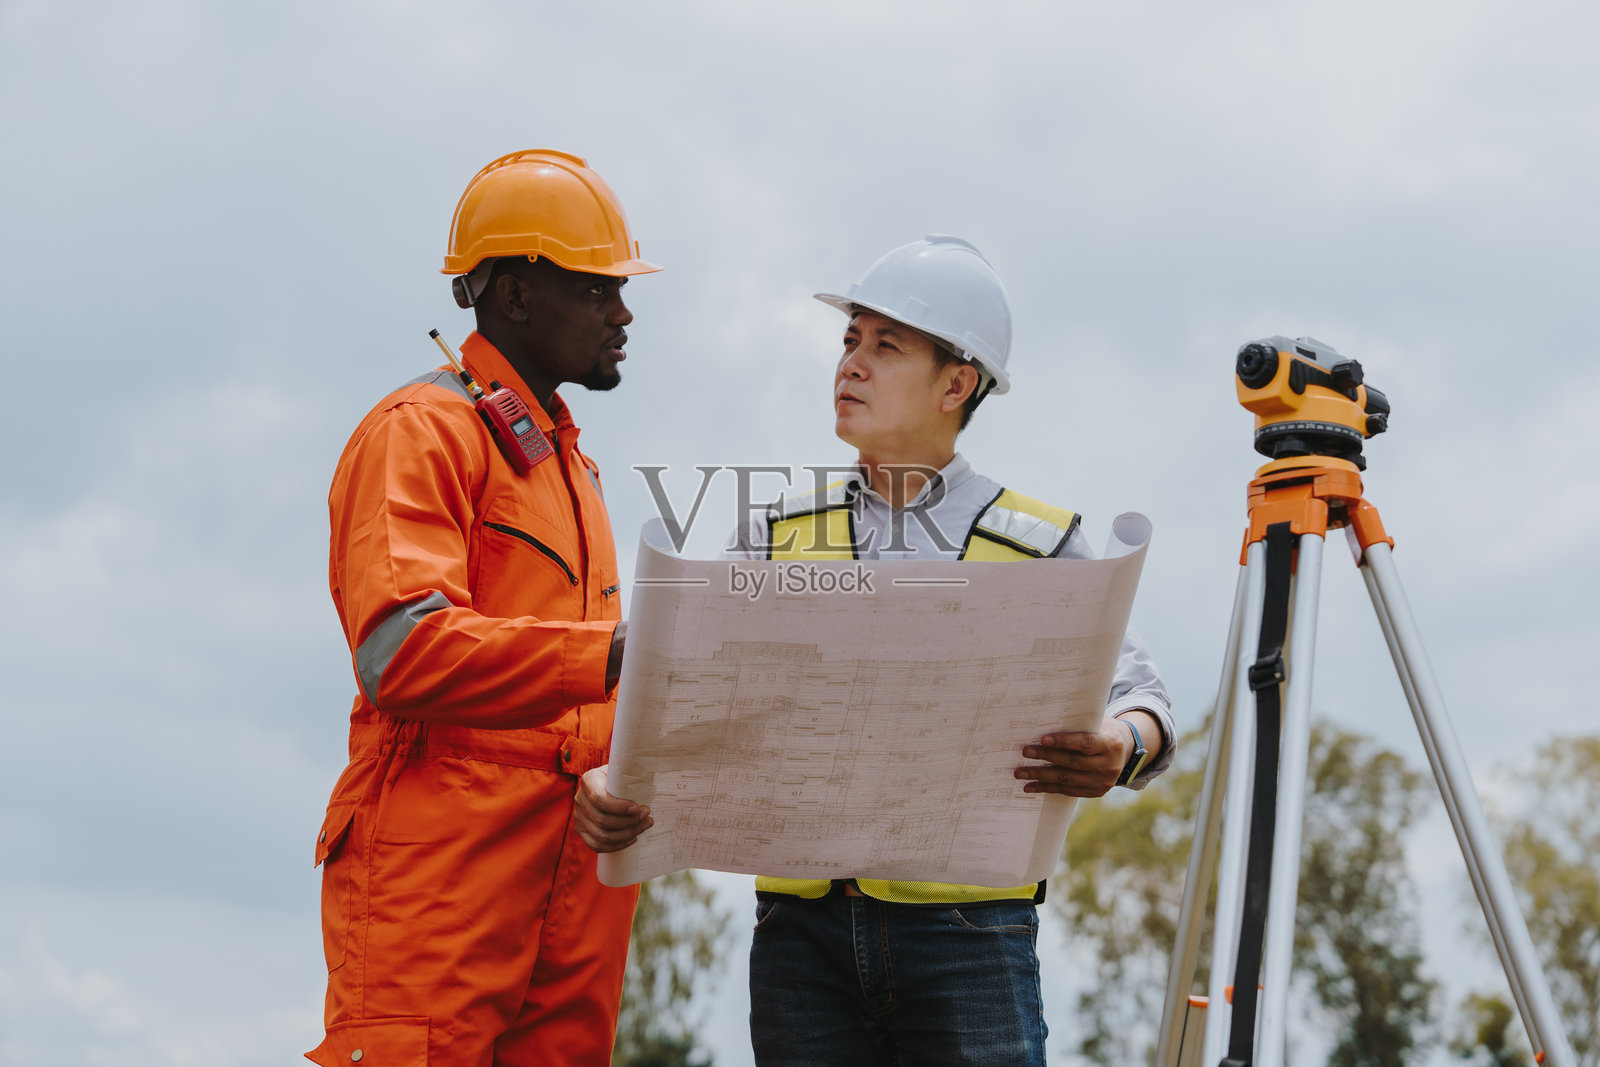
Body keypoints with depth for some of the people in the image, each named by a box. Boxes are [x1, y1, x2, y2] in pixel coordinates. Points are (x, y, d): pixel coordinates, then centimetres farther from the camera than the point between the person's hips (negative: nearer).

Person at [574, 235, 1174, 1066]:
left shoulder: (1040, 547, 7)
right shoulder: (776, 539, 14)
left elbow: (1136, 693, 1)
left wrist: (1119, 749, -23)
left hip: (966, 932, -2)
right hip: (804, 927, 2)